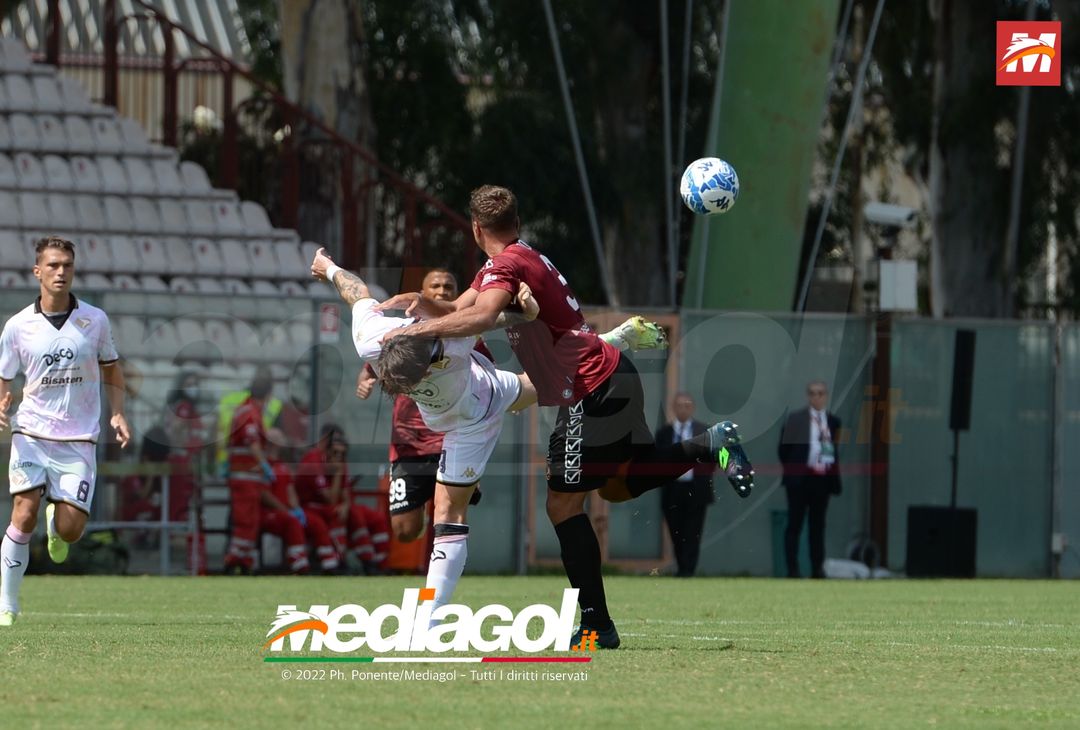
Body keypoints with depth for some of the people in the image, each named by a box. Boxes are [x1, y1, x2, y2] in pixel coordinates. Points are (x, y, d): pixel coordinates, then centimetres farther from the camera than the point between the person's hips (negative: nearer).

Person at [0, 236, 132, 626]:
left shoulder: (95, 320, 2)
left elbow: (111, 370, 15)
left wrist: (118, 414, 0)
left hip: (78, 442, 1)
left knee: (70, 530, -8)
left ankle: (55, 523, 32)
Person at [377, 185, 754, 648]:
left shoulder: (507, 266, -14)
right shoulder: (524, 258, 15)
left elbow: (482, 317, -35)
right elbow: (459, 309, 15)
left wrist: (421, 328, -29)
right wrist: (421, 303, -4)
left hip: (593, 391, -10)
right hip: (611, 379, 10)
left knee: (563, 504, -6)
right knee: (617, 485, 25)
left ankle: (596, 624, -8)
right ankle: (710, 446, 18)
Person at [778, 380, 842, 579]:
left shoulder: (833, 422, 8)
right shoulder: (795, 419, 0)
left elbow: (835, 450, 15)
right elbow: (784, 448, 2)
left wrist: (834, 474, 5)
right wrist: (791, 470, -1)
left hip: (823, 479, 3)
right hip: (800, 479, -3)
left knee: (818, 525, 7)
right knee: (794, 525, -2)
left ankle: (817, 569, 9)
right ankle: (792, 569, -2)